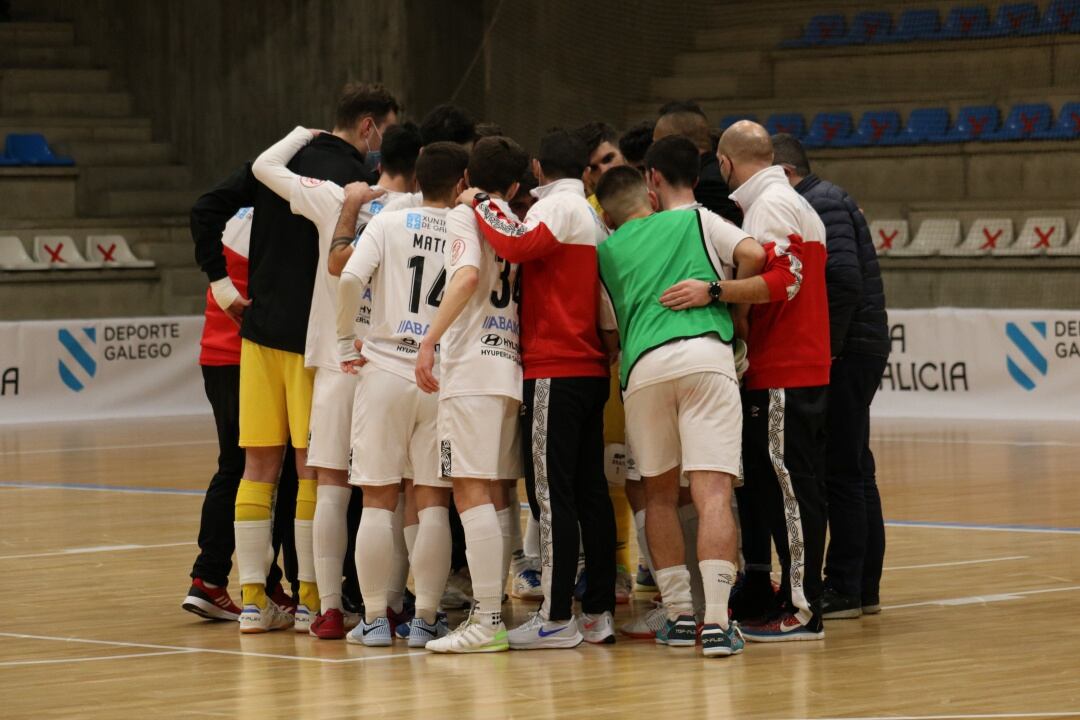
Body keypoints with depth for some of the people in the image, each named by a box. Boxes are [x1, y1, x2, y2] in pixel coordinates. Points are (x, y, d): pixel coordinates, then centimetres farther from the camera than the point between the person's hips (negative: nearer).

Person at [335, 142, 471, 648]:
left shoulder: (388, 222, 0)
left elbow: (349, 277, -13)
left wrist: (346, 339, -1)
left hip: (385, 372, 0)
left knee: (378, 500, 5)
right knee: (433, 502, 6)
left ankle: (375, 619, 6)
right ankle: (425, 618, 4)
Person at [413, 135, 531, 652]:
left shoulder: (464, 214, -1)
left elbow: (468, 276, -18)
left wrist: (430, 340, -21)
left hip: (472, 366, -7)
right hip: (512, 367, 8)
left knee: (471, 491, -10)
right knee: (498, 494, 11)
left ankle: (487, 621, -15)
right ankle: (492, 609, 13)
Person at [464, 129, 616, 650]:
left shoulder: (557, 206, -7)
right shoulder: (594, 218, 18)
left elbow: (518, 244, -25)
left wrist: (481, 205, -12)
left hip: (554, 371, -9)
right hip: (591, 369, 9)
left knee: (552, 494, -9)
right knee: (590, 490, 10)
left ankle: (556, 618, -11)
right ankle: (599, 608, 12)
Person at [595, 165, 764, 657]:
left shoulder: (605, 253, 24)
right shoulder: (694, 220, 20)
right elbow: (753, 255, 7)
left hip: (642, 367, 2)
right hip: (705, 352, -2)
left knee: (659, 494, 18)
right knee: (713, 492, -7)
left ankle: (678, 613, 15)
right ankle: (716, 622, -17)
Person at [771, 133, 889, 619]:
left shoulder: (823, 205, -13)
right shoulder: (819, 203, 19)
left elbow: (845, 281, -23)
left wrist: (828, 346, -20)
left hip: (847, 353, -10)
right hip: (853, 353, 10)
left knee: (842, 473, -7)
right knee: (853, 471, 13)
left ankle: (844, 590, -4)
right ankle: (864, 587, 18)